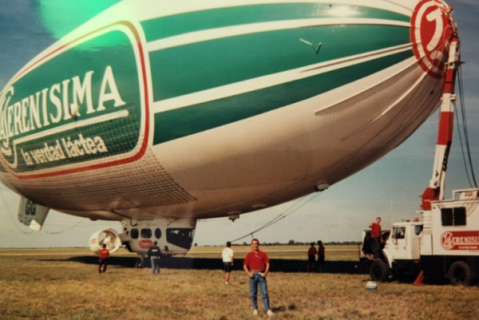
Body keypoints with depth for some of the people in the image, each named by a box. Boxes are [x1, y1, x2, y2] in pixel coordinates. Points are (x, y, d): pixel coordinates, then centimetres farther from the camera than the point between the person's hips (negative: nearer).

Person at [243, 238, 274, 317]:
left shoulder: (263, 254, 6)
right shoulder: (249, 254, 6)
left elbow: (267, 264, 4)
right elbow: (245, 265, 6)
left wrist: (265, 273, -10)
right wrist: (248, 273, -9)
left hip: (261, 275, -1)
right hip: (253, 275, 1)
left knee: (264, 293, -5)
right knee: (253, 293, 4)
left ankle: (268, 310, -5)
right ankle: (255, 309, 17)